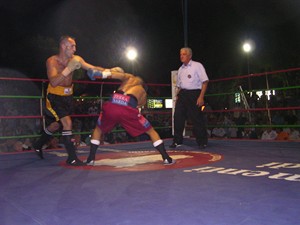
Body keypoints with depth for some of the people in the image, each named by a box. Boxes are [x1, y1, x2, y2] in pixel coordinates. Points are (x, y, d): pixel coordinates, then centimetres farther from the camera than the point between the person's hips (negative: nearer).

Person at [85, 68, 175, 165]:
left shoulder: (131, 78, 32)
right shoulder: (143, 93, 33)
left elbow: (120, 75, 11)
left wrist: (101, 74, 5)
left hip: (111, 105, 1)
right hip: (128, 108, -1)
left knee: (98, 130, 30)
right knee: (151, 131, 20)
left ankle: (90, 159, 24)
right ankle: (166, 158, 17)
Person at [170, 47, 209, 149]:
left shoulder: (197, 66, -2)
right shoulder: (181, 69, 17)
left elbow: (205, 81, -8)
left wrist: (201, 97, -16)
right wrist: (177, 97, 12)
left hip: (194, 94, -6)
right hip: (182, 95, 6)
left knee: (197, 119, -4)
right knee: (178, 118, 1)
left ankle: (202, 142, 8)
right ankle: (177, 141, 12)